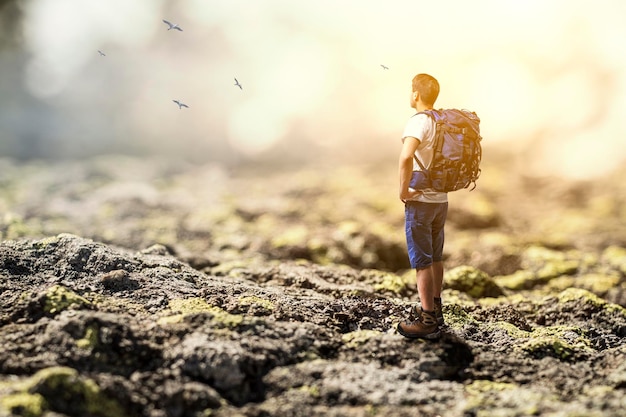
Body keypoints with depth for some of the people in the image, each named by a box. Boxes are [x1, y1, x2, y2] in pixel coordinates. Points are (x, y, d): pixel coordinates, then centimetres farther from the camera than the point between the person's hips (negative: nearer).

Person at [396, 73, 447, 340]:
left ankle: (427, 321, 1)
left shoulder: (418, 122, -17)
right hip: (441, 200, 8)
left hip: (419, 201, -8)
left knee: (422, 262, -2)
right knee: (435, 258, 18)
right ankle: (435, 310, 28)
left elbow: (406, 157, -35)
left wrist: (403, 190, -21)